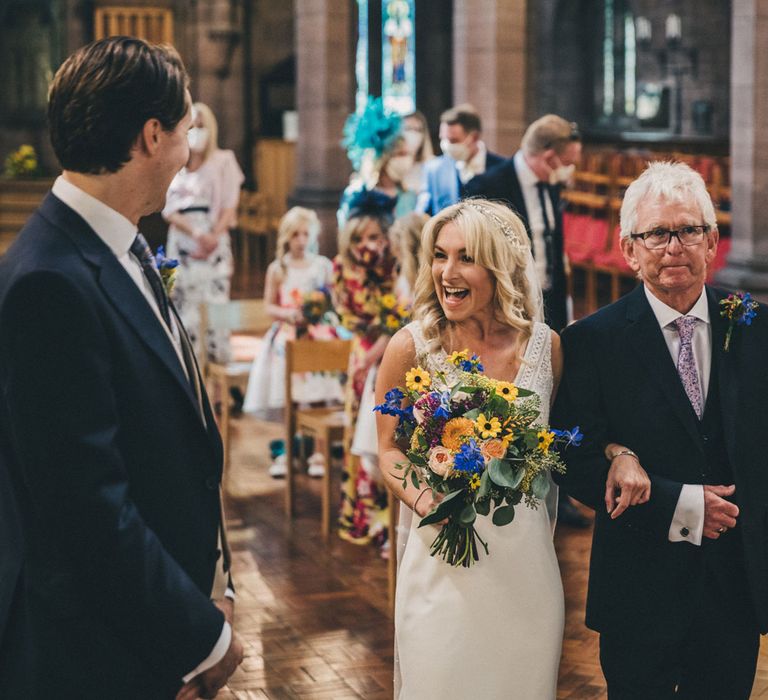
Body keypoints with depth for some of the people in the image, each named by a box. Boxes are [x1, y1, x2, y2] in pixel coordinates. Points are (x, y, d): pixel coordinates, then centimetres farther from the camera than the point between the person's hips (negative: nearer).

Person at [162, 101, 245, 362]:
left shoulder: (223, 161, 5)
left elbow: (229, 207, 1)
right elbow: (168, 210, 1)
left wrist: (213, 237, -14)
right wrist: (196, 233, -14)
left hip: (215, 241, -1)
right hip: (182, 241, 2)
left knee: (216, 299, -7)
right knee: (184, 301, -1)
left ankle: (219, 357, -3)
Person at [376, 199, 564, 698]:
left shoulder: (545, 345, -2)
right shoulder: (411, 347, -8)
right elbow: (389, 448, -1)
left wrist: (546, 522, 5)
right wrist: (421, 498, -18)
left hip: (526, 559, 2)